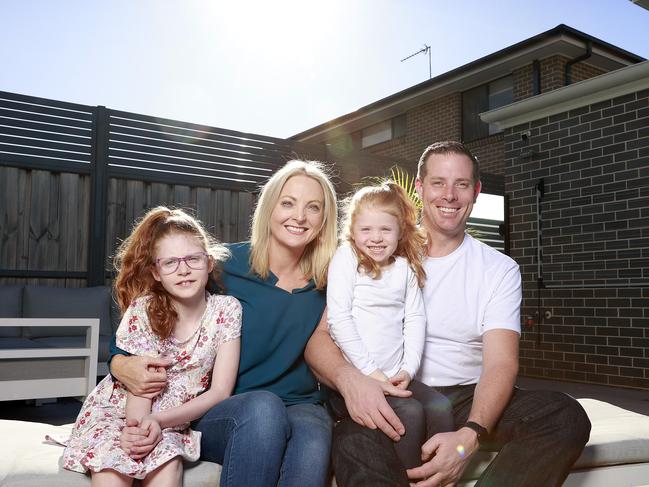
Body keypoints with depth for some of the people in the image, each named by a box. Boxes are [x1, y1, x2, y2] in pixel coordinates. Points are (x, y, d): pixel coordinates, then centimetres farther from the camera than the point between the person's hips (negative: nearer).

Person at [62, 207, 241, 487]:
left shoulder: (227, 310, -11)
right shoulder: (142, 311, -15)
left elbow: (220, 391, -12)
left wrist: (157, 420, -22)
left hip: (170, 421, 1)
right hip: (116, 412, -1)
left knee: (167, 463, -28)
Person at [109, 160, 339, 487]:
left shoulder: (326, 284, 5)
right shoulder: (225, 265, -5)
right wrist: (120, 362, -16)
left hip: (299, 407, 2)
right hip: (219, 415, -1)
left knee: (313, 436, -36)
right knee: (263, 406, -38)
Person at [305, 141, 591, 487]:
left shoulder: (500, 270, 6)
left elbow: (501, 362, -7)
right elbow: (319, 338, -3)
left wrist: (469, 436, -27)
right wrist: (349, 379, -28)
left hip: (468, 400, 4)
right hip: (390, 401, -4)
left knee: (566, 417, -24)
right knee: (353, 439, -38)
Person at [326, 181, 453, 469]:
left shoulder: (407, 267, 11)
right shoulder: (346, 258, -3)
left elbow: (415, 319, 6)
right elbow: (338, 318, -11)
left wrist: (409, 369, -8)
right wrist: (370, 370, -14)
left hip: (394, 376, 5)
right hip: (354, 375, -5)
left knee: (440, 406, -15)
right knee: (410, 411, -23)